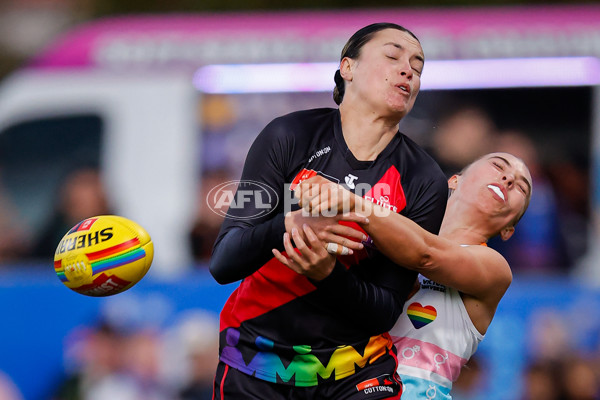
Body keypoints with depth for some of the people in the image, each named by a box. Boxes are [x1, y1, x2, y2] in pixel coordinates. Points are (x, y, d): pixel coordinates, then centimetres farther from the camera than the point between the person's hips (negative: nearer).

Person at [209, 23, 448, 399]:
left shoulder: (424, 181, -6)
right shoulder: (289, 137, -9)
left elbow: (384, 313, -10)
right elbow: (222, 263, -15)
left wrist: (327, 272, -30)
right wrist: (289, 225, -34)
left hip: (355, 369, 2)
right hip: (255, 358, -2)